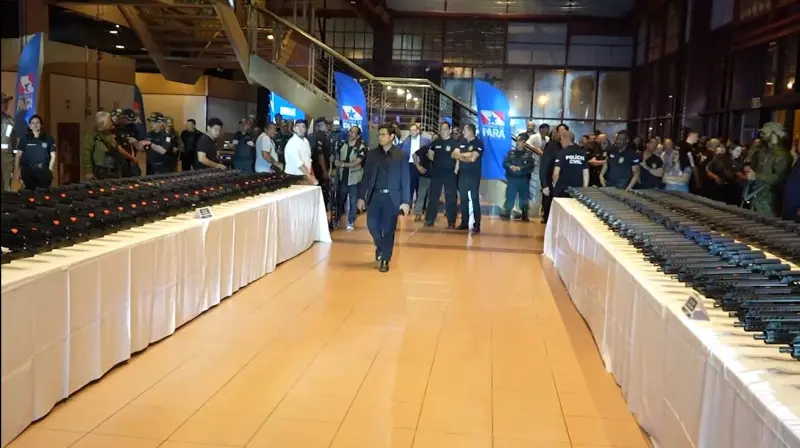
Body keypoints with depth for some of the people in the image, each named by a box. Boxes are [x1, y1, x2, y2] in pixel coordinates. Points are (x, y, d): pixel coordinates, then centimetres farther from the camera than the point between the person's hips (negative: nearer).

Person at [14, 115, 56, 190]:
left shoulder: (48, 139, 8)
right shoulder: (25, 138, 8)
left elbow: (53, 156, 9)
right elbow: (18, 155, 7)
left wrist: (49, 170, -1)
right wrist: (16, 170, -1)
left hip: (43, 171, 0)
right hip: (28, 171, 1)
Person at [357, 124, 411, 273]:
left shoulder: (400, 155, -1)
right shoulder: (372, 154, 5)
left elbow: (405, 179, -2)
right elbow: (366, 177, 8)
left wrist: (406, 201, -7)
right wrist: (361, 197, 3)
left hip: (392, 197, -2)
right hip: (375, 195, 2)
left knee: (388, 229, 2)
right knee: (372, 224, -3)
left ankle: (385, 260, 15)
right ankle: (381, 247, 28)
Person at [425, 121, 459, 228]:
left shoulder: (455, 143, -3)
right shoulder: (435, 142, 7)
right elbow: (430, 154, 17)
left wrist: (456, 170, -11)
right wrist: (437, 162, 6)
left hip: (450, 174, -3)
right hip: (436, 173, 3)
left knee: (450, 198, 2)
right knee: (433, 197, 6)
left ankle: (451, 222, 8)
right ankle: (429, 219, 14)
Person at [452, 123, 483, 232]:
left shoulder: (478, 143, -8)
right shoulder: (461, 142, 11)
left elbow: (472, 158, -18)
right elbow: (454, 155, 2)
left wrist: (461, 156, -3)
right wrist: (466, 155, -11)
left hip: (474, 175, -6)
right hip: (462, 174, 6)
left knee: (474, 199, -5)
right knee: (463, 199, 9)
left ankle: (476, 225, -3)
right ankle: (464, 222, 18)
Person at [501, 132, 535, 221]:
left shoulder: (529, 153, 0)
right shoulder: (511, 152, 6)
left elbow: (530, 167, -10)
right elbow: (504, 163, -1)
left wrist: (520, 168, -20)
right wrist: (511, 166, -21)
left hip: (524, 180, 0)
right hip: (512, 179, 0)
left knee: (524, 198, 7)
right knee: (510, 197, -2)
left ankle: (525, 215, 18)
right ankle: (506, 214, 2)